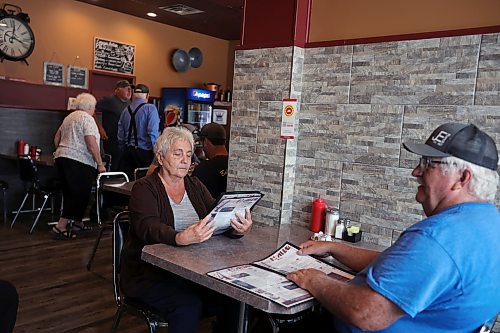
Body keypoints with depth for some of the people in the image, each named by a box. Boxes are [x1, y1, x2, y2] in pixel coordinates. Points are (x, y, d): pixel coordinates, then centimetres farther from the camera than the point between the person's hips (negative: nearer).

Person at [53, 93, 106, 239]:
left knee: (69, 194, 15)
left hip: (62, 158, 10)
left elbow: (56, 138, 23)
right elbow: (91, 144, -17)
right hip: (79, 162, -9)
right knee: (81, 194, -4)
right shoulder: (87, 119, -7)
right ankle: (60, 226, -6)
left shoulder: (69, 117, 19)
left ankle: (77, 222, 26)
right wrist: (100, 164, -12)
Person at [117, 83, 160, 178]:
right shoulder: (150, 108, -7)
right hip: (144, 152, -6)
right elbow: (153, 132, -15)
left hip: (127, 151, 6)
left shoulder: (126, 110, 9)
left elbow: (120, 136, 12)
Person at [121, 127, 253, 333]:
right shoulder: (144, 189, -4)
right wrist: (181, 238, -42)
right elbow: (149, 228, -22)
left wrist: (237, 229, -23)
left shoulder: (195, 186, 13)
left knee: (233, 301, -17)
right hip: (150, 275, -4)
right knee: (188, 305, -29)